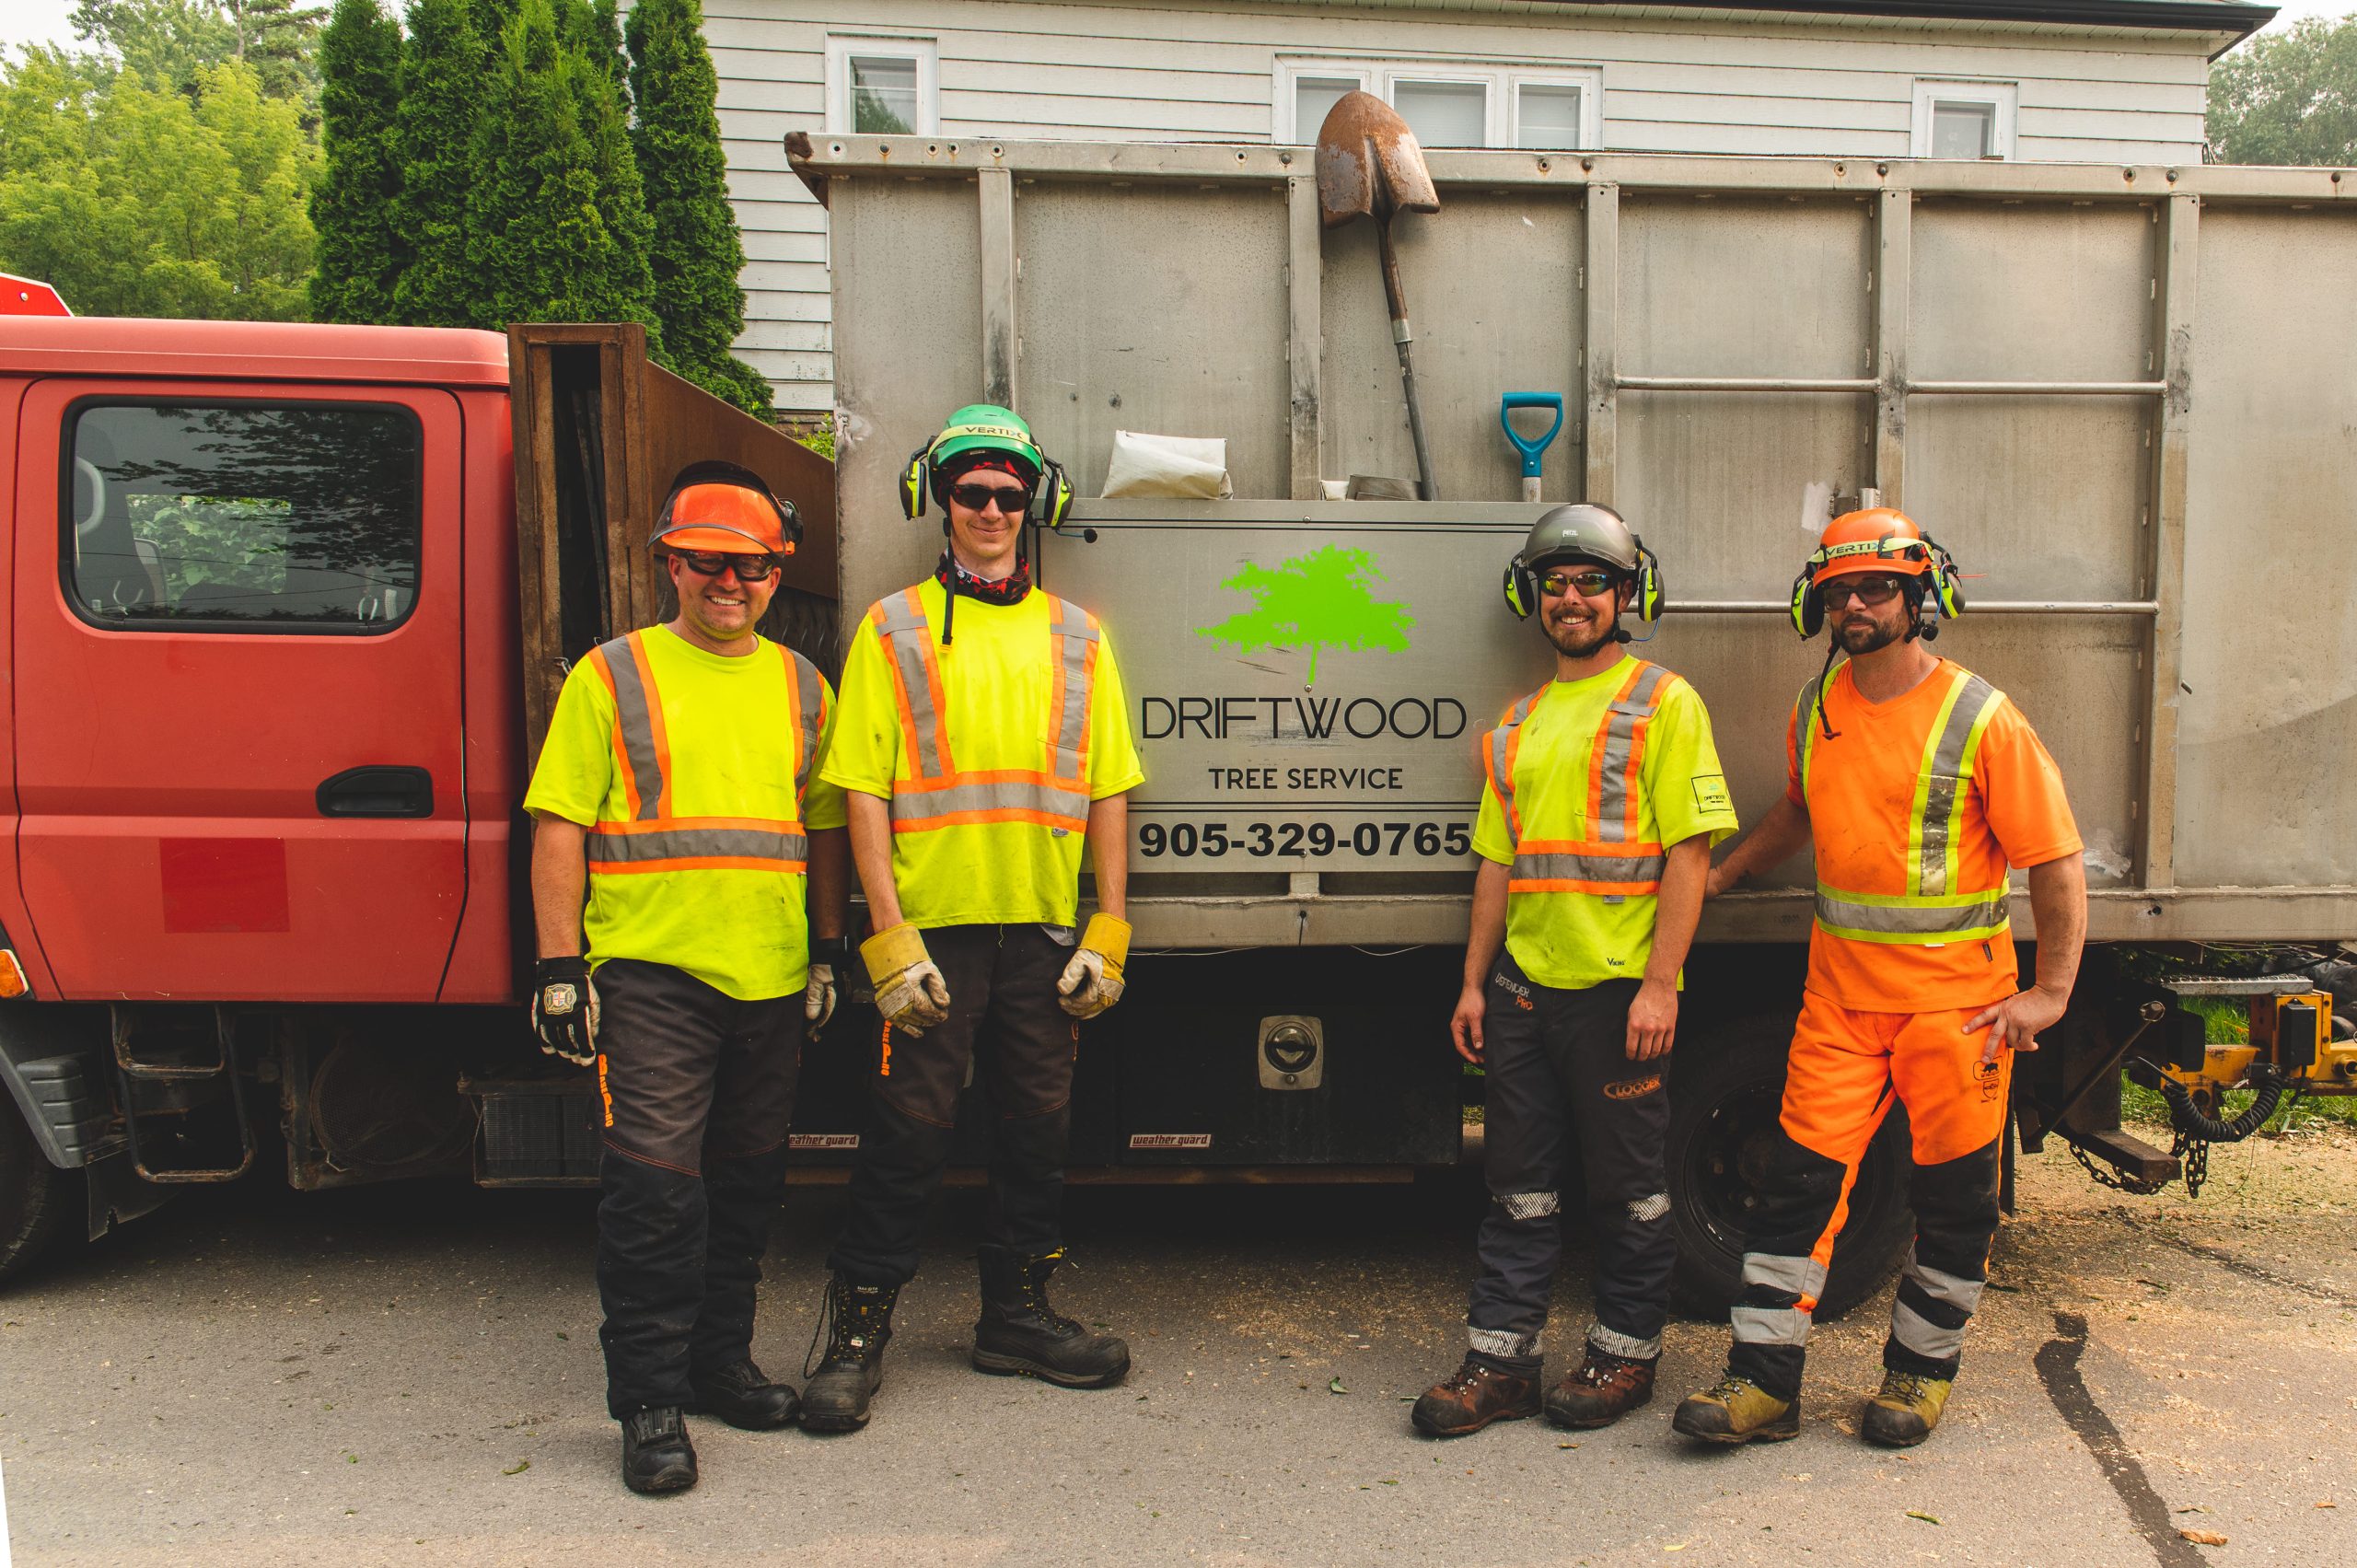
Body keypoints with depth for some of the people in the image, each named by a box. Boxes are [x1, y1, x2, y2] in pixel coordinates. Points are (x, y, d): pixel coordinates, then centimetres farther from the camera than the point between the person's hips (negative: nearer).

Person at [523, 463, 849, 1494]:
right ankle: (650, 1404, 7)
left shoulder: (801, 686, 13)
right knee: (655, 1184, -6)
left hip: (771, 978, 5)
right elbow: (560, 828, -2)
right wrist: (559, 964, -9)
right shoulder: (614, 675, 1)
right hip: (651, 971, -4)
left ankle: (720, 1361, 29)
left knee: (747, 1179, 13)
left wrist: (828, 951, 13)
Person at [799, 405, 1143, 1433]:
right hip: (933, 929, -3)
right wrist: (889, 938, -11)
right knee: (909, 1129, 0)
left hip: (1045, 934, 3)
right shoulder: (893, 629, 4)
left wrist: (1108, 932, 1)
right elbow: (863, 792, -2)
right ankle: (856, 1328, 16)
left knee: (1037, 1128, 11)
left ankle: (1016, 1316, 27)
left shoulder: (1076, 638, 12)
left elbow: (1108, 791, 9)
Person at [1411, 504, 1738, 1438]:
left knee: (1627, 1186, 8)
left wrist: (1659, 983, -16)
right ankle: (1501, 1361, 19)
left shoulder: (1662, 702, -2)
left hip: (1617, 990, -5)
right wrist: (1474, 984, 12)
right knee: (1519, 1185, 11)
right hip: (1524, 987, 6)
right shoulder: (1520, 722, 16)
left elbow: (1689, 852, -9)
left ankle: (1625, 1353, 25)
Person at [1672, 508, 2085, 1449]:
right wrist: (1717, 876, 24)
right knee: (1802, 1177, 0)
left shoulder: (1980, 719, -9)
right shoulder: (1816, 709, 6)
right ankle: (1764, 1381, 7)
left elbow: (2056, 860, -7)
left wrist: (2050, 992, -10)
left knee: (1953, 1194, 9)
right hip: (1839, 990, 4)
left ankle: (1920, 1371, 28)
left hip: (1954, 995, -4)